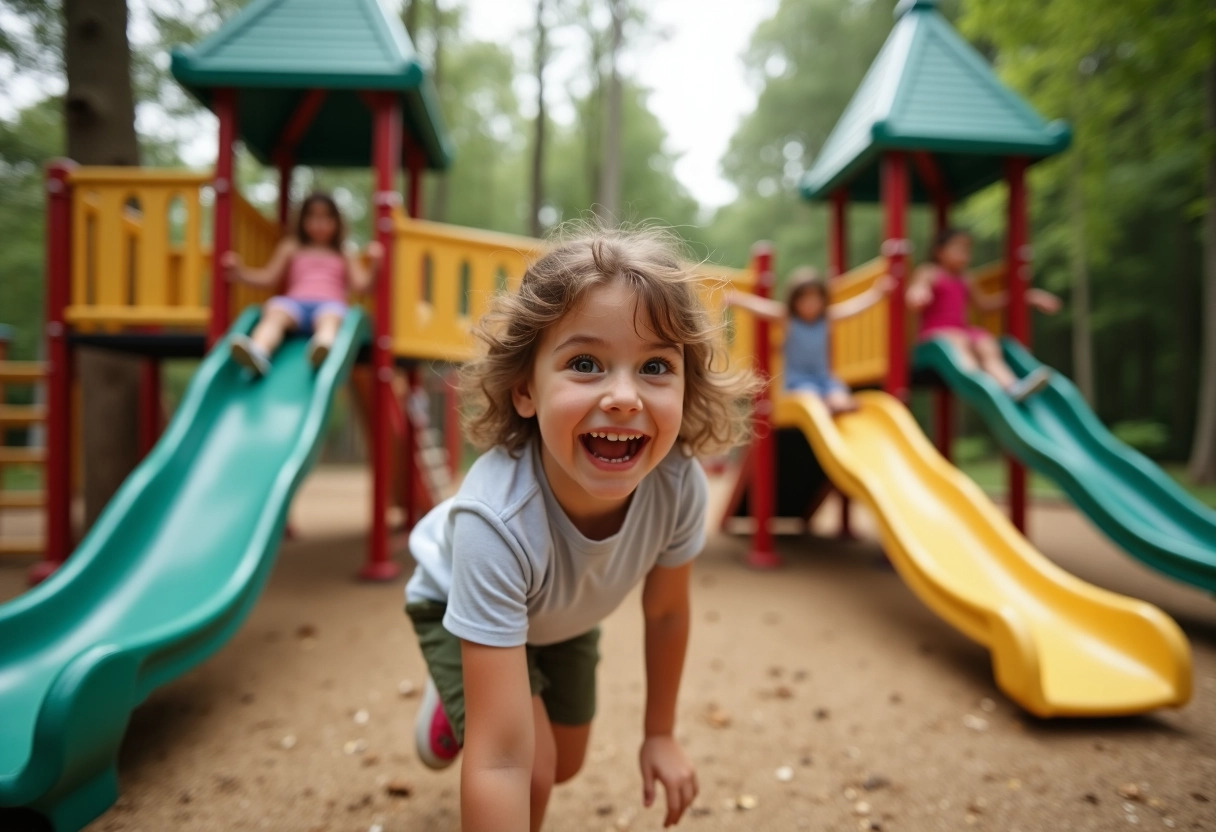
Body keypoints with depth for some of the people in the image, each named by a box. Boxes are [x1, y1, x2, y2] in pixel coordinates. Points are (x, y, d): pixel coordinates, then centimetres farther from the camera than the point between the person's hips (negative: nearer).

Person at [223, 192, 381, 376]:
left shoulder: (345, 256, 28)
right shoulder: (291, 248, 30)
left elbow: (360, 284, 13)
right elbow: (268, 277, 23)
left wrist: (373, 264, -5)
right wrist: (239, 271, 6)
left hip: (330, 304, -1)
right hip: (295, 303, 2)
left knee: (330, 318, -40)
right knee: (275, 311, -35)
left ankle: (324, 347, -75)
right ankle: (257, 353, -64)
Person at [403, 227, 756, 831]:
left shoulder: (679, 485, -35)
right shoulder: (496, 519, -47)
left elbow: (666, 611, -13)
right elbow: (503, 760, -46)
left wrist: (660, 733, 0)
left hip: (567, 616, 5)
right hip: (457, 607, -4)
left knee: (564, 764, 22)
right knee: (535, 765, -23)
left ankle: (457, 704, 49)